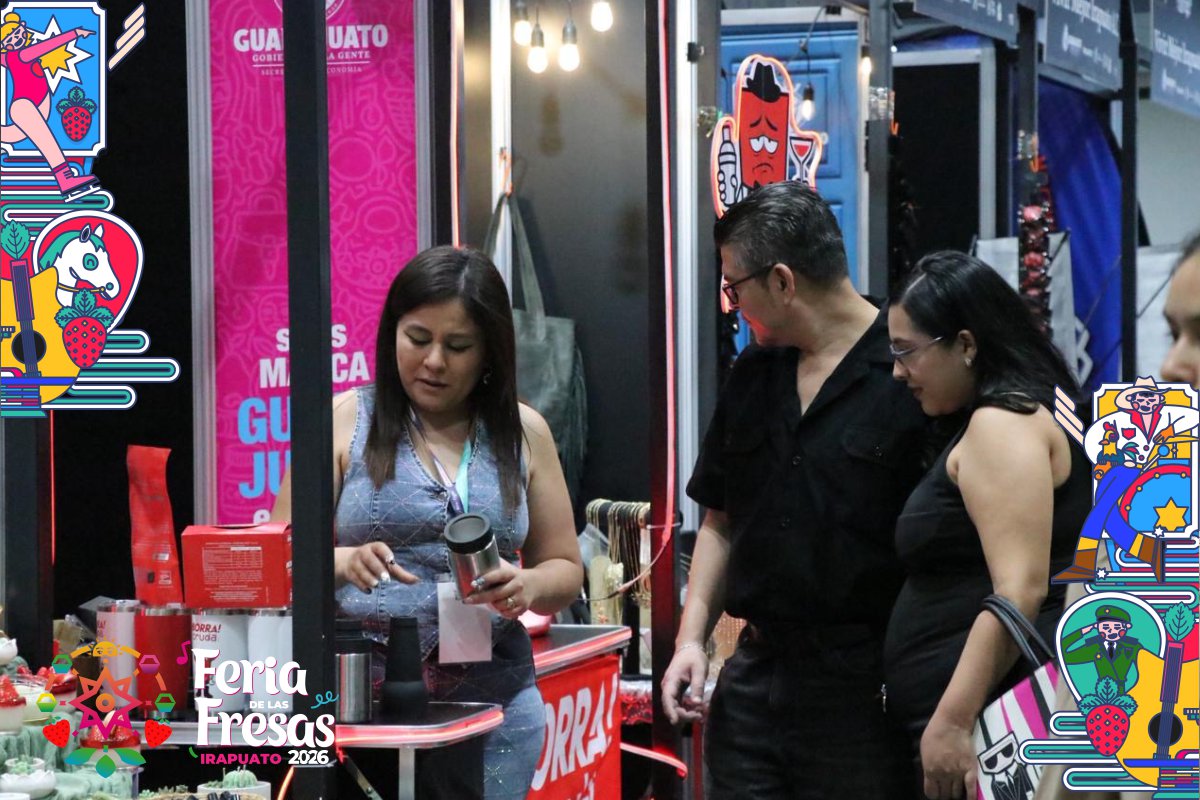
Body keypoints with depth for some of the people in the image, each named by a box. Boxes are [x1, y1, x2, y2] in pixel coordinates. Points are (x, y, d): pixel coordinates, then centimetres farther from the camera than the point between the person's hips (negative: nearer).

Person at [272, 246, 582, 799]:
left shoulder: (523, 433, 10)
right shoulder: (347, 420, 4)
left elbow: (564, 569, 13)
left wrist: (528, 587, -9)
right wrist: (344, 562, -21)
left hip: (492, 700, 2)